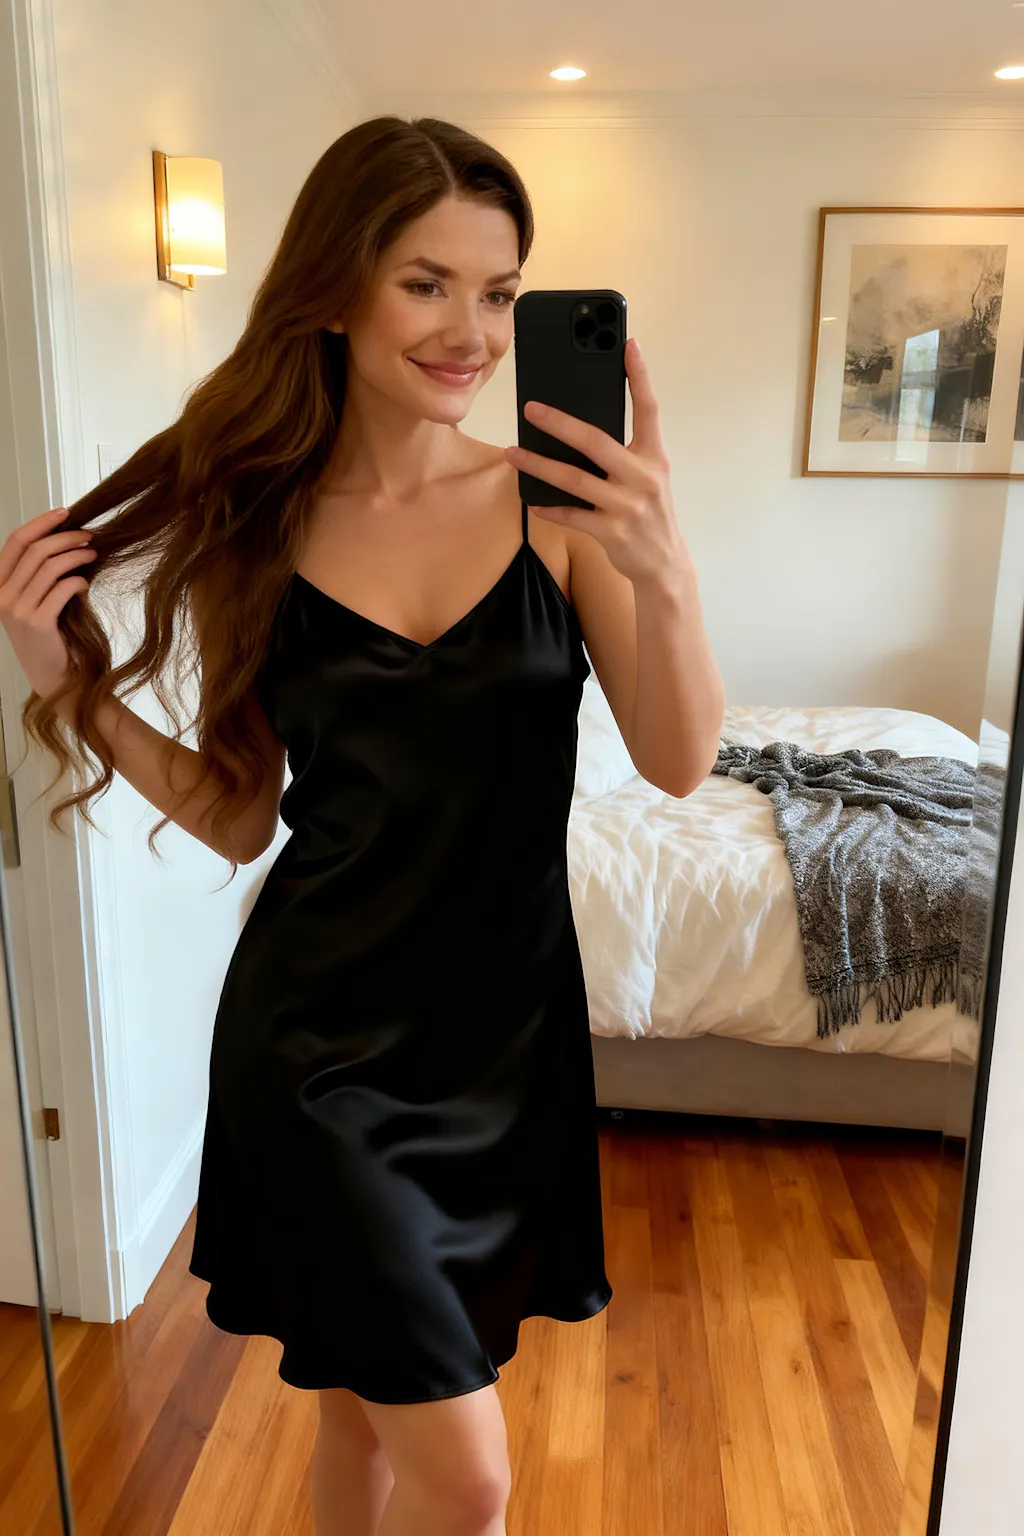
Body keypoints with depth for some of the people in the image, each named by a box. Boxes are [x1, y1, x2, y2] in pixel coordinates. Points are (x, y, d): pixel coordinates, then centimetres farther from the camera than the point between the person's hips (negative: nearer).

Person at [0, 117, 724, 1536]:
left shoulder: (555, 502, -6)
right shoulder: (252, 529, -5)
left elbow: (679, 763, -11)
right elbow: (241, 819, 1)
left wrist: (662, 572, -27)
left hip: (510, 1029, 2)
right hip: (325, 1042, -1)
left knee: (374, 1406, 22)